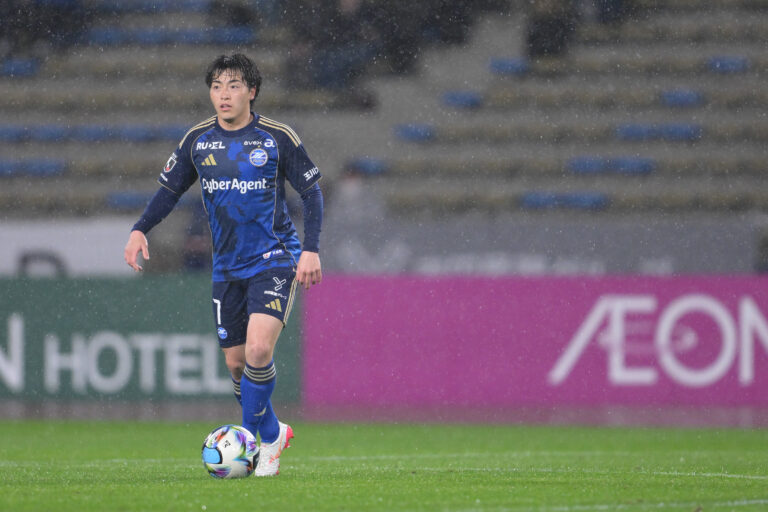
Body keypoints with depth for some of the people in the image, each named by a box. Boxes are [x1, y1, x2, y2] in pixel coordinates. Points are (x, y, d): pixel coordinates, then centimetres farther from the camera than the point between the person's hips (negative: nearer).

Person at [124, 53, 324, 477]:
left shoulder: (277, 138, -7)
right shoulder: (197, 140, 3)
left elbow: (311, 192, -1)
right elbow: (170, 189, 12)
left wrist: (310, 249, -11)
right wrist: (140, 229, -3)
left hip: (274, 261, -4)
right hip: (227, 265, 4)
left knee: (258, 351, -22)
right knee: (236, 362, 6)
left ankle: (252, 437, -8)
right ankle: (272, 434, 28)